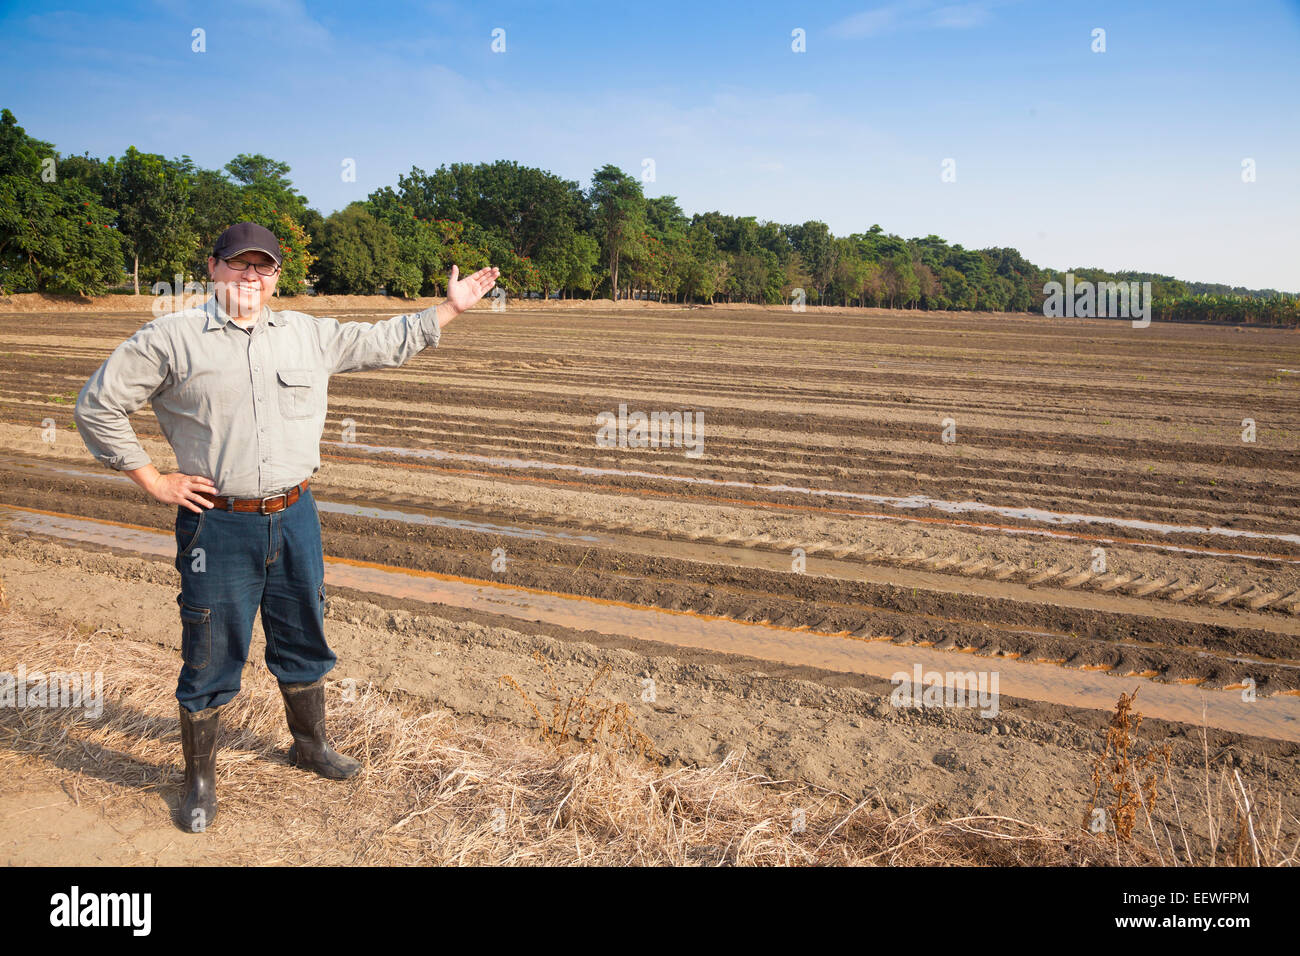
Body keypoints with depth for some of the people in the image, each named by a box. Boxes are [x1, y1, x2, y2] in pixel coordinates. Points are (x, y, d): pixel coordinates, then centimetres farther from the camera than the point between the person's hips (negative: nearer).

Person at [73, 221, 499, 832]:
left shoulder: (310, 335, 7)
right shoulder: (171, 338, -4)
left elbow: (383, 342, 16)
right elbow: (98, 404, 0)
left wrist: (450, 307, 13)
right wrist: (153, 481, -4)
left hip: (295, 518, 4)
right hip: (218, 524, -4)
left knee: (303, 643, 19)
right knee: (212, 658, 6)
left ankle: (310, 744, 42)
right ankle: (200, 781, 26)